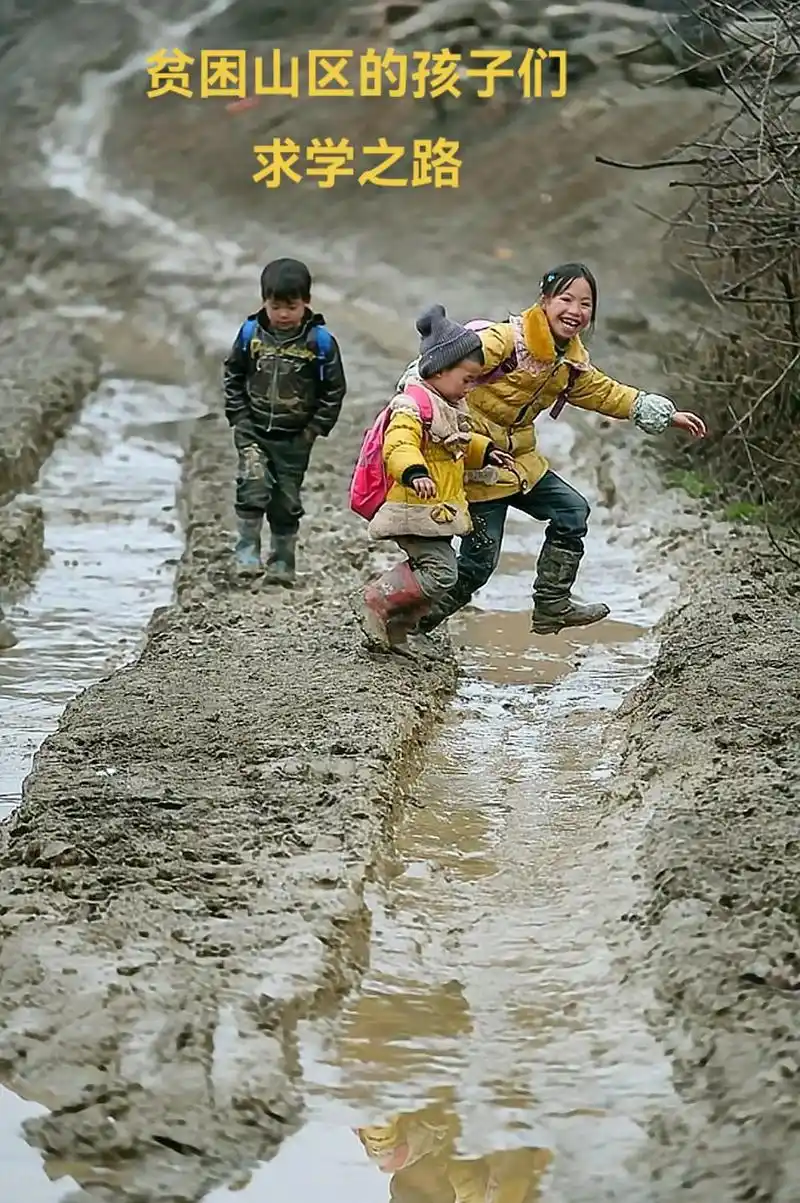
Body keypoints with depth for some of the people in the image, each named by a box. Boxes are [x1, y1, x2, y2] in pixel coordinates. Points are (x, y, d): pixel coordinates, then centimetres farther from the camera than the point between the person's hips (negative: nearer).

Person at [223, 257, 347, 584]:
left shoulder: (320, 340, -9)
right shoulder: (251, 333, -4)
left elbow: (334, 388, -1)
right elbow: (232, 375, 9)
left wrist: (315, 429, -5)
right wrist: (239, 416, 1)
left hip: (295, 438, 0)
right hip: (253, 431, 0)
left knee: (287, 502, 8)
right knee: (253, 487, -19)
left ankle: (282, 564, 21)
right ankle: (247, 552, -9)